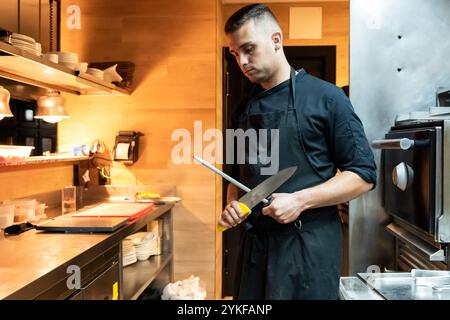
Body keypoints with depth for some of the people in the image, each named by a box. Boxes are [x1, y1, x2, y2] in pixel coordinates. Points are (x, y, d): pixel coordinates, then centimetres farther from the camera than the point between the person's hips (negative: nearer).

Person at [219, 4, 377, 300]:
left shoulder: (325, 97, -6)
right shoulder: (244, 109, 10)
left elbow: (364, 174, -8)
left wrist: (300, 200, -19)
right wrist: (232, 205, -2)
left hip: (308, 245, -5)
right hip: (254, 244, 5)